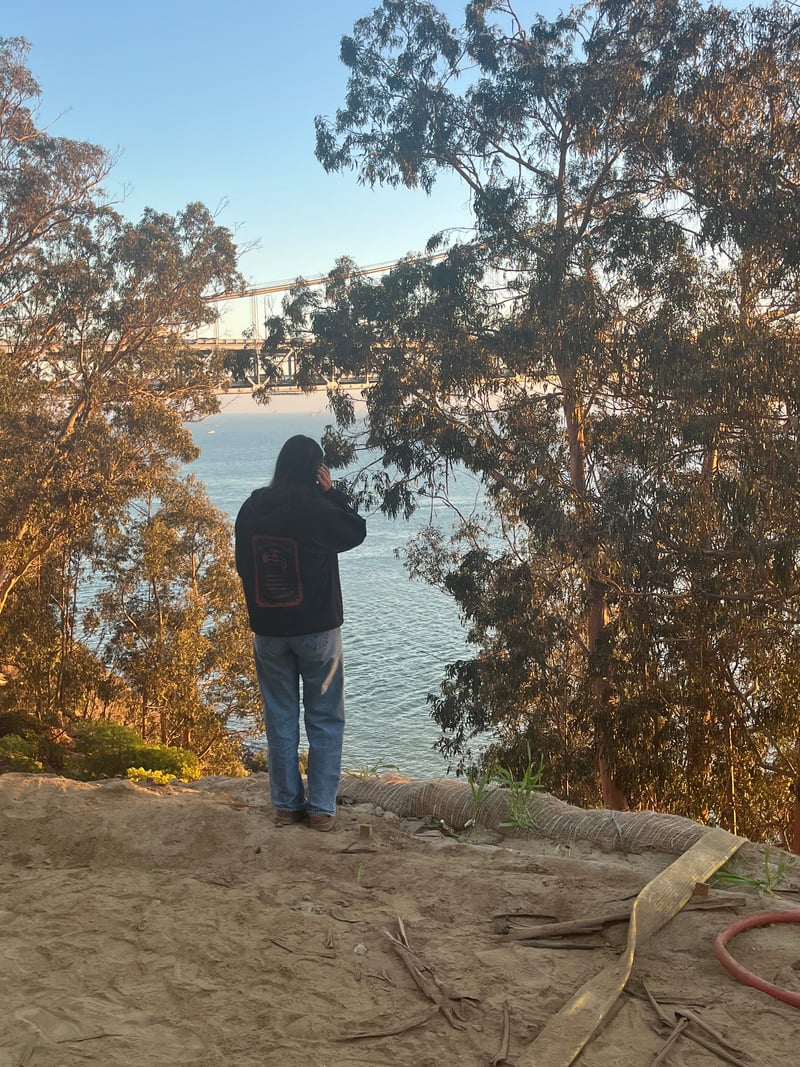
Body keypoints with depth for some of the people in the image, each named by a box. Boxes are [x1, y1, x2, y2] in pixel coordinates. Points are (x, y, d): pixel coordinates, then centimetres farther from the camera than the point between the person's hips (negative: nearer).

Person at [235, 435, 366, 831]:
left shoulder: (251, 509, -2)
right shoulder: (316, 508, -16)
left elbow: (242, 565, 10)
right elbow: (356, 532, 2)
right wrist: (330, 492, 3)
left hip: (267, 631, 4)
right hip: (317, 630, -3)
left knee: (280, 720, 13)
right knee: (325, 720, 8)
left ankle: (286, 805, 17)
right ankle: (321, 807, 9)